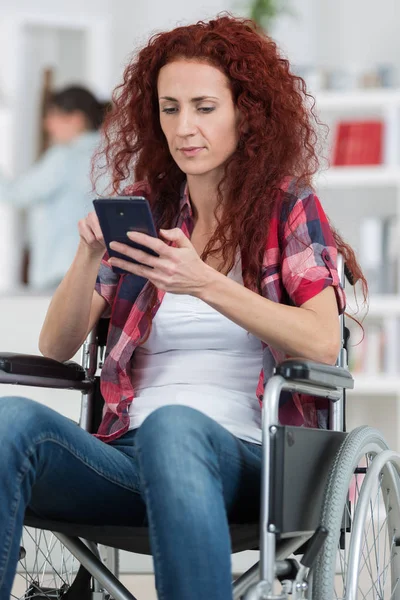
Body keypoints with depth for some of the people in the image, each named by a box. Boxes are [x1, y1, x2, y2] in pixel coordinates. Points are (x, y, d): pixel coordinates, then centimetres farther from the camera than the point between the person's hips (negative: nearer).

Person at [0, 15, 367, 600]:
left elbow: (323, 344, -9)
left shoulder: (286, 207, 9)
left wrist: (205, 283, -20)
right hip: (130, 458, 3)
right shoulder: (143, 211, 19)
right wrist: (89, 255, -7)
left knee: (172, 425, -39)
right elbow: (56, 347, 12)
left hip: (241, 457, -3)